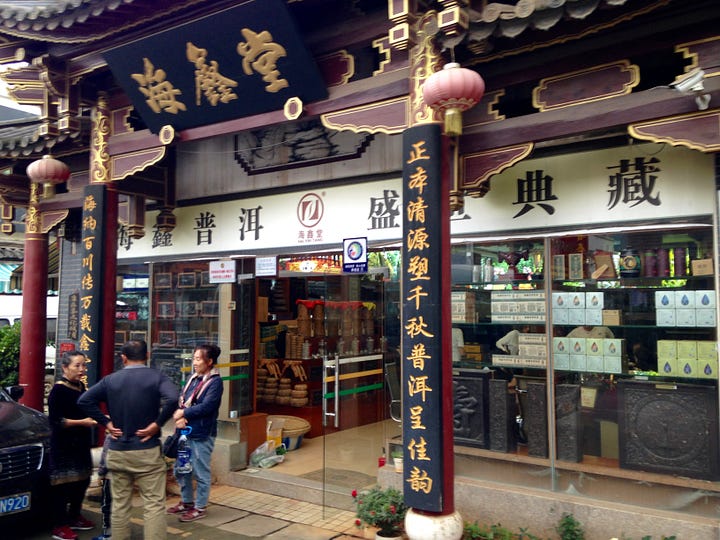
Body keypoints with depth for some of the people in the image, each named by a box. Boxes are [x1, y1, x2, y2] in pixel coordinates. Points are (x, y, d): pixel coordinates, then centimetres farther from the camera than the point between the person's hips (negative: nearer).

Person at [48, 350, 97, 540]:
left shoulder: (80, 386, 9)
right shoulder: (58, 390, -14)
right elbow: (55, 421, -17)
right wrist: (82, 422, -22)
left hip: (81, 442, 8)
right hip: (63, 445, -8)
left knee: (82, 481, 13)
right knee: (63, 484, -3)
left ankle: (74, 517, 29)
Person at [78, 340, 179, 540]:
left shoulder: (111, 379, 5)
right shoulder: (156, 377, -6)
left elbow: (84, 400, 1)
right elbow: (172, 399, -24)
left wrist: (106, 422, 3)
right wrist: (157, 423, -13)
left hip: (117, 451, 4)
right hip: (147, 451, -4)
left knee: (120, 504, 15)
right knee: (154, 505, 0)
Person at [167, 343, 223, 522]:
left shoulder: (215, 381, -12)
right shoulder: (193, 378, 11)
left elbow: (206, 406, -20)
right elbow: (180, 400, 6)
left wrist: (183, 413, -14)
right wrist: (179, 417, -13)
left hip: (201, 434, -8)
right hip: (185, 432, 8)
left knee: (200, 472, 3)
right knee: (181, 469, 17)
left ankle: (200, 507, 18)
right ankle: (186, 501, 35)